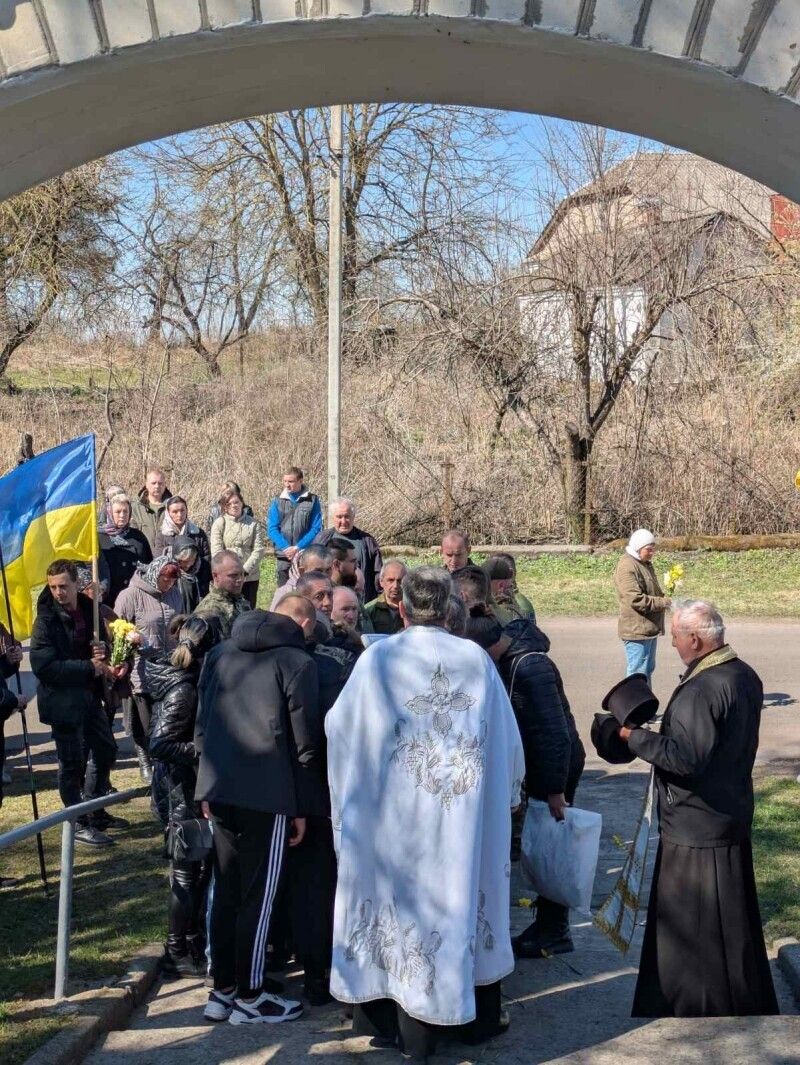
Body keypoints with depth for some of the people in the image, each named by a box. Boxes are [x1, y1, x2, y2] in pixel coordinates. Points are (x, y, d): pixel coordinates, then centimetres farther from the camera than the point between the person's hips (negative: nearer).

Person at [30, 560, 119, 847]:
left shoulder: (89, 609, 4)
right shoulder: (46, 620, -16)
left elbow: (102, 643, 20)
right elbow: (44, 667, -23)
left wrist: (102, 650, -6)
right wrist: (90, 667, -23)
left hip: (90, 696, 7)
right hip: (63, 701, -7)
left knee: (106, 751, 18)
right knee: (73, 764, 1)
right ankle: (80, 825, 14)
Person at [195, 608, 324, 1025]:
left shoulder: (219, 653, 12)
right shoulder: (297, 661, -5)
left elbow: (201, 722, 13)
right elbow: (304, 739, -6)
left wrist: (210, 783, 17)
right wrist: (302, 806, 0)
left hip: (218, 787, 6)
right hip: (268, 791, -6)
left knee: (225, 891, 14)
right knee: (258, 896, 3)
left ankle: (221, 991, 21)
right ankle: (249, 997, 10)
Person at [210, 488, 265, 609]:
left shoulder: (253, 523, 6)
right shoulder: (219, 523, 2)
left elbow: (258, 549, -1)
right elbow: (217, 551, -6)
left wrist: (245, 569, -12)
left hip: (250, 576, 2)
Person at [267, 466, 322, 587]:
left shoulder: (312, 501, 2)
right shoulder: (277, 502, 7)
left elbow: (316, 529, -3)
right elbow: (272, 529, 2)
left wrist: (298, 548, -12)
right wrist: (286, 548, -12)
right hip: (283, 555, 2)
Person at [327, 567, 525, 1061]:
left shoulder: (379, 658, -9)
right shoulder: (477, 659, -3)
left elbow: (340, 727, 0)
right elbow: (507, 737, 5)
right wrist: (504, 791, 22)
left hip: (397, 814, -2)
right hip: (464, 812, 2)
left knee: (408, 895, 9)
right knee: (462, 889, 14)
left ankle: (414, 1025, 17)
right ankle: (477, 1015, 27)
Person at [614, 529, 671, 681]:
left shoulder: (646, 563, 15)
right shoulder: (626, 567, -17)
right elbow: (635, 600, -24)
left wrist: (665, 599, 5)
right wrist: (663, 602, -18)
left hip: (649, 628, 10)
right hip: (637, 630, -10)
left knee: (648, 670, 17)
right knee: (638, 673, -8)